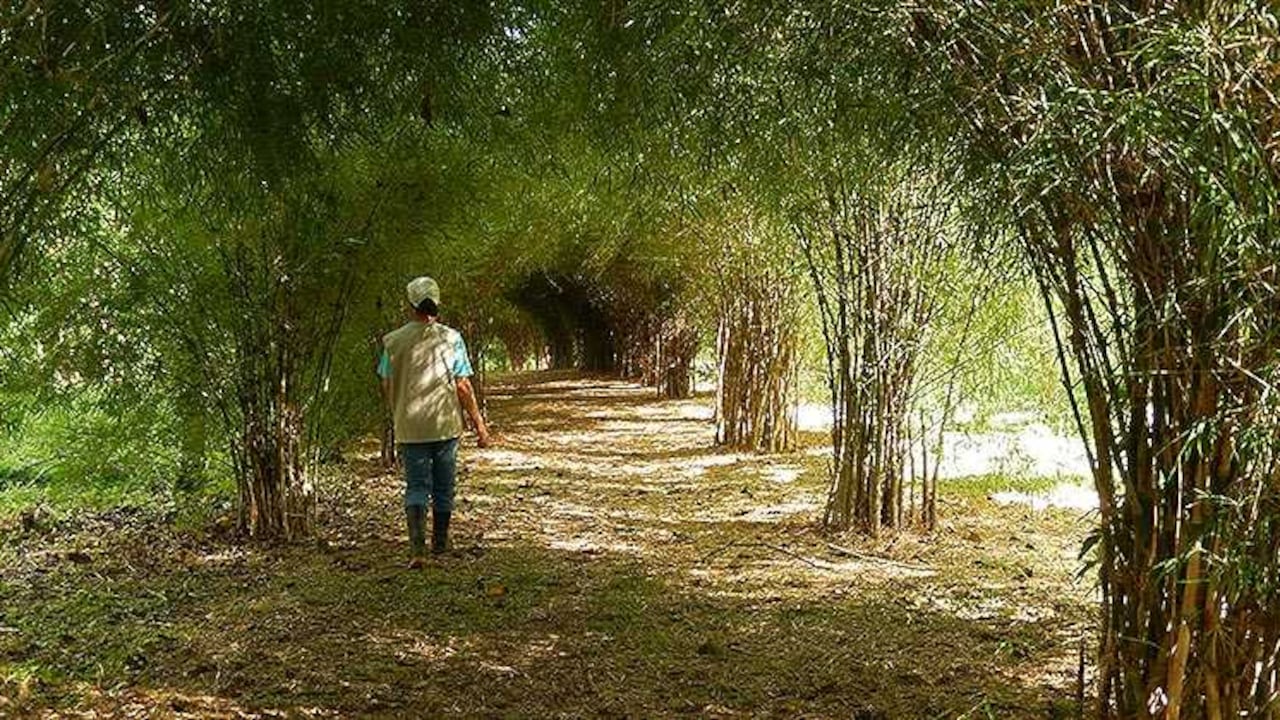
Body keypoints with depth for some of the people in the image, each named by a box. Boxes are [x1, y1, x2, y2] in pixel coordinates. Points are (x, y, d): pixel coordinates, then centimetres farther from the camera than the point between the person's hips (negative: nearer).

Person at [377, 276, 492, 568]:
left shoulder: (394, 341, -3)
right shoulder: (451, 338, -7)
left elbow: (386, 387, 4)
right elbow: (463, 386, -8)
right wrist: (479, 424, 1)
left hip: (409, 427, 0)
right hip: (446, 424, 0)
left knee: (416, 486, 3)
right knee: (444, 485, 16)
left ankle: (417, 547, -15)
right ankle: (440, 541, 30)